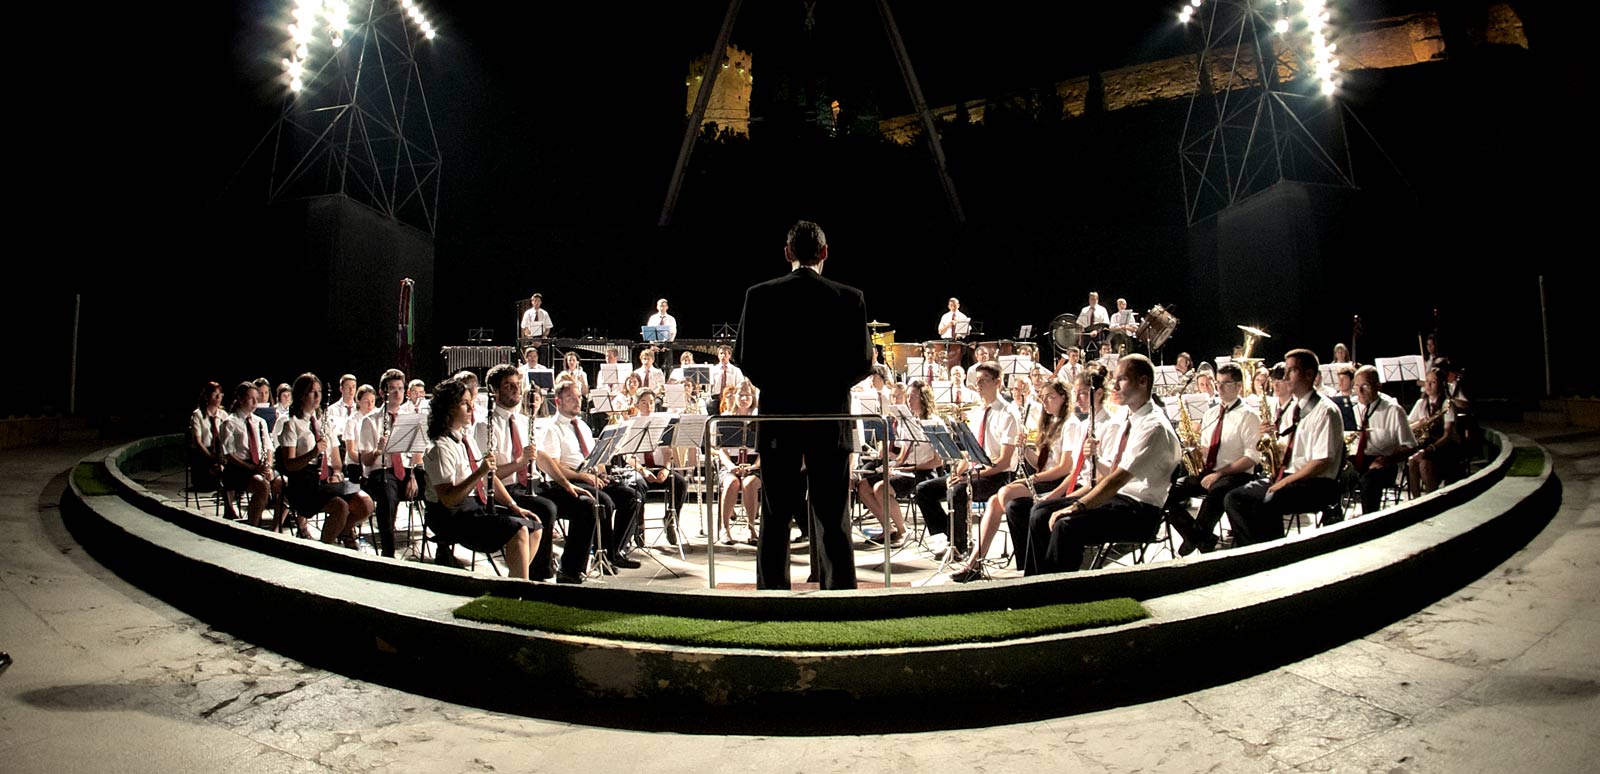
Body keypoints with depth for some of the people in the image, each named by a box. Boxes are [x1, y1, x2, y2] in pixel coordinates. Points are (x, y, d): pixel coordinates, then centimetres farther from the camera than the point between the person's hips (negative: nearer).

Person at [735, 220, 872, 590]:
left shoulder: (760, 295, -3)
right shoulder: (849, 298, -3)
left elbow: (744, 357, -4)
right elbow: (863, 361, -4)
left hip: (778, 420, 0)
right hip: (830, 421, 0)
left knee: (775, 520, 9)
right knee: (833, 520, 6)